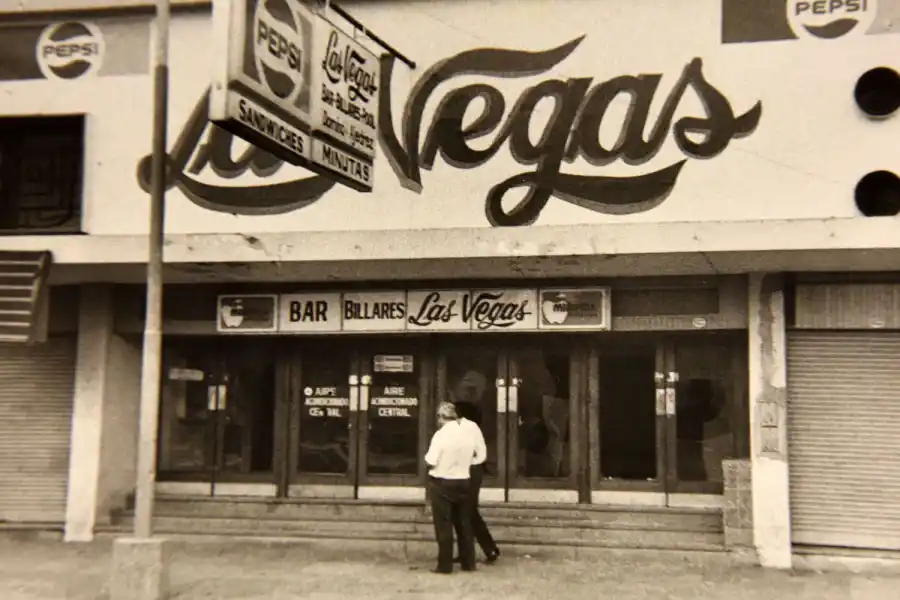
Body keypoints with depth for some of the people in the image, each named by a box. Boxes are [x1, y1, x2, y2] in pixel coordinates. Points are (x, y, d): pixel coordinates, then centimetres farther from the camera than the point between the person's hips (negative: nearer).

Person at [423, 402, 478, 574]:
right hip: (463, 482, 5)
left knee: (444, 525, 2)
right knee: (464, 523, 13)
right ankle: (469, 563, 19)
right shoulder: (468, 434, 2)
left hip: (441, 483, -5)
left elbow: (430, 462, -19)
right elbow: (475, 452, 20)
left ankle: (445, 565, 5)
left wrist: (427, 456, 1)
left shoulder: (441, 434, -16)